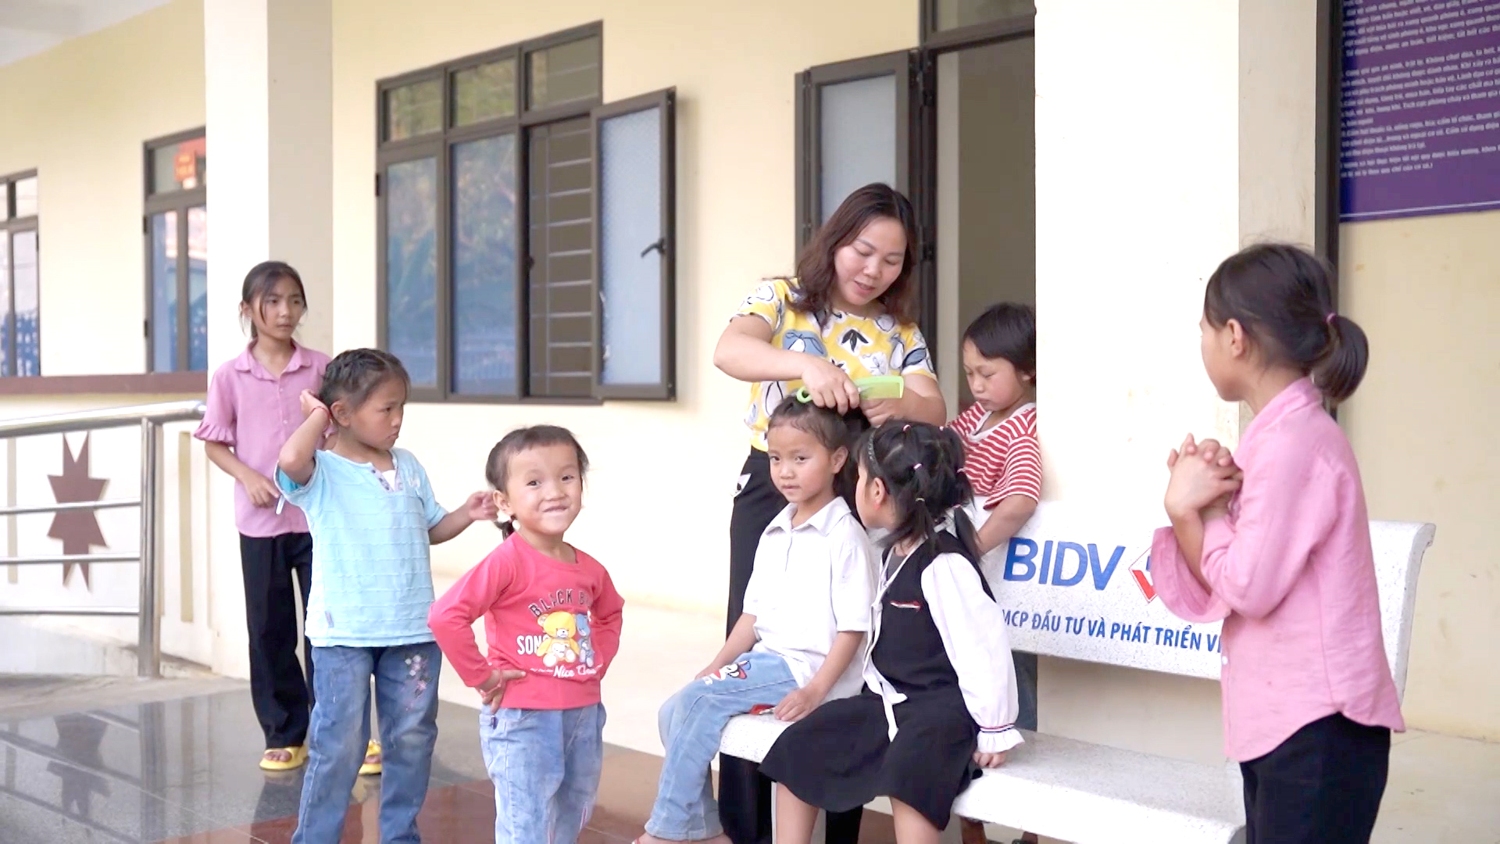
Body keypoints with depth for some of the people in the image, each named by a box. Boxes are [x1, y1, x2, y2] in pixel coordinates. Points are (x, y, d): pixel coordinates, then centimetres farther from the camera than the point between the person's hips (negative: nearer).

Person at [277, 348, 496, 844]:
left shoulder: (407, 467, 9)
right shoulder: (322, 474, -9)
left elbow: (430, 529, 18)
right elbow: (290, 461, -33)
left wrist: (467, 514, 0)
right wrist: (316, 415, -17)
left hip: (413, 630, 5)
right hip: (344, 634, -5)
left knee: (412, 739, 12)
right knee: (339, 746, 0)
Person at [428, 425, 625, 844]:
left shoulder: (590, 570, 4)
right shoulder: (507, 562, -17)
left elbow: (610, 614, 26)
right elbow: (445, 617, -25)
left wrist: (598, 661, 11)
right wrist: (481, 676, -18)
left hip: (584, 715, 7)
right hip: (523, 719, -7)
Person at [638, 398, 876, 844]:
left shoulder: (844, 536, -11)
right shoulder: (775, 534, 13)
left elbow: (853, 627, -14)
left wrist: (816, 691, -22)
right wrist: (717, 665, 5)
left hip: (807, 666, -8)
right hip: (768, 659, 8)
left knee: (697, 701, -20)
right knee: (675, 711, -3)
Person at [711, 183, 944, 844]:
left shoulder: (901, 332, 8)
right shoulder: (782, 298, -1)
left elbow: (934, 411, -7)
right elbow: (729, 351, -22)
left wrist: (900, 405, -30)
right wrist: (806, 364, -40)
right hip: (770, 487, -2)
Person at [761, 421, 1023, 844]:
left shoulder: (943, 564, -21)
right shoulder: (898, 550, 12)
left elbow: (984, 646, -24)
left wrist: (996, 729, -20)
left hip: (941, 709, -10)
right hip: (888, 701, 10)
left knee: (907, 772, -37)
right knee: (799, 745, 3)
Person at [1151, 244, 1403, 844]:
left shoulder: (1294, 442, -18)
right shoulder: (1281, 435, 11)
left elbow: (1247, 588, -19)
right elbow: (1213, 594, 11)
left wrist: (1202, 504, -6)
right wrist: (1189, 504, -5)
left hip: (1316, 729, -9)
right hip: (1279, 723, 9)